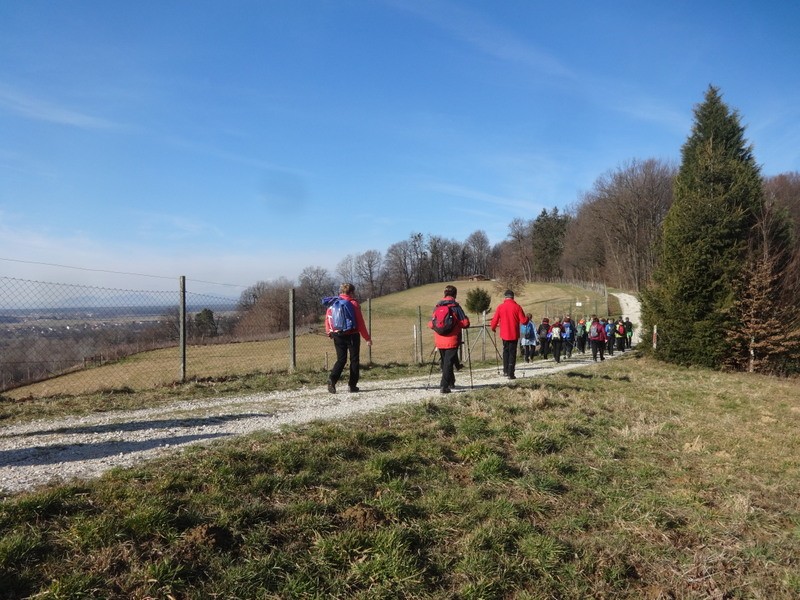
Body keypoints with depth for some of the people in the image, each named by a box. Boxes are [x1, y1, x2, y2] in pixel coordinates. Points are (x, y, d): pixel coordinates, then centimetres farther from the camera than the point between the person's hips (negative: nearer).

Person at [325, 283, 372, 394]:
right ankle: (352, 385, 7)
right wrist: (367, 338, -4)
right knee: (354, 360, 7)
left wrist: (329, 332, 16)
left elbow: (327, 319, 5)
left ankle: (332, 378, -12)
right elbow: (360, 323, -8)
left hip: (337, 336, 4)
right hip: (351, 335, -4)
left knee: (341, 359, 10)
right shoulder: (353, 303, -8)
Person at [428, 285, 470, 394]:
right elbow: (465, 323, -10)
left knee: (445, 362, 19)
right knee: (449, 363, -1)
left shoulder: (437, 306, 5)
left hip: (439, 341, 4)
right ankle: (444, 386, -8)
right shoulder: (455, 306, -7)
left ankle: (450, 382, 32)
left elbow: (431, 324, 8)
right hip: (452, 340, -4)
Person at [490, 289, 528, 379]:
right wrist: (528, 318, 14)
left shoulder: (500, 307, -4)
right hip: (514, 334, -1)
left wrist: (493, 328, 19)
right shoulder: (517, 307, -7)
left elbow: (494, 321, -2)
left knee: (505, 351, 20)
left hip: (504, 334, 1)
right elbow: (523, 321, -9)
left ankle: (505, 371, 17)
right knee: (512, 353, 4)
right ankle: (510, 374, 0)